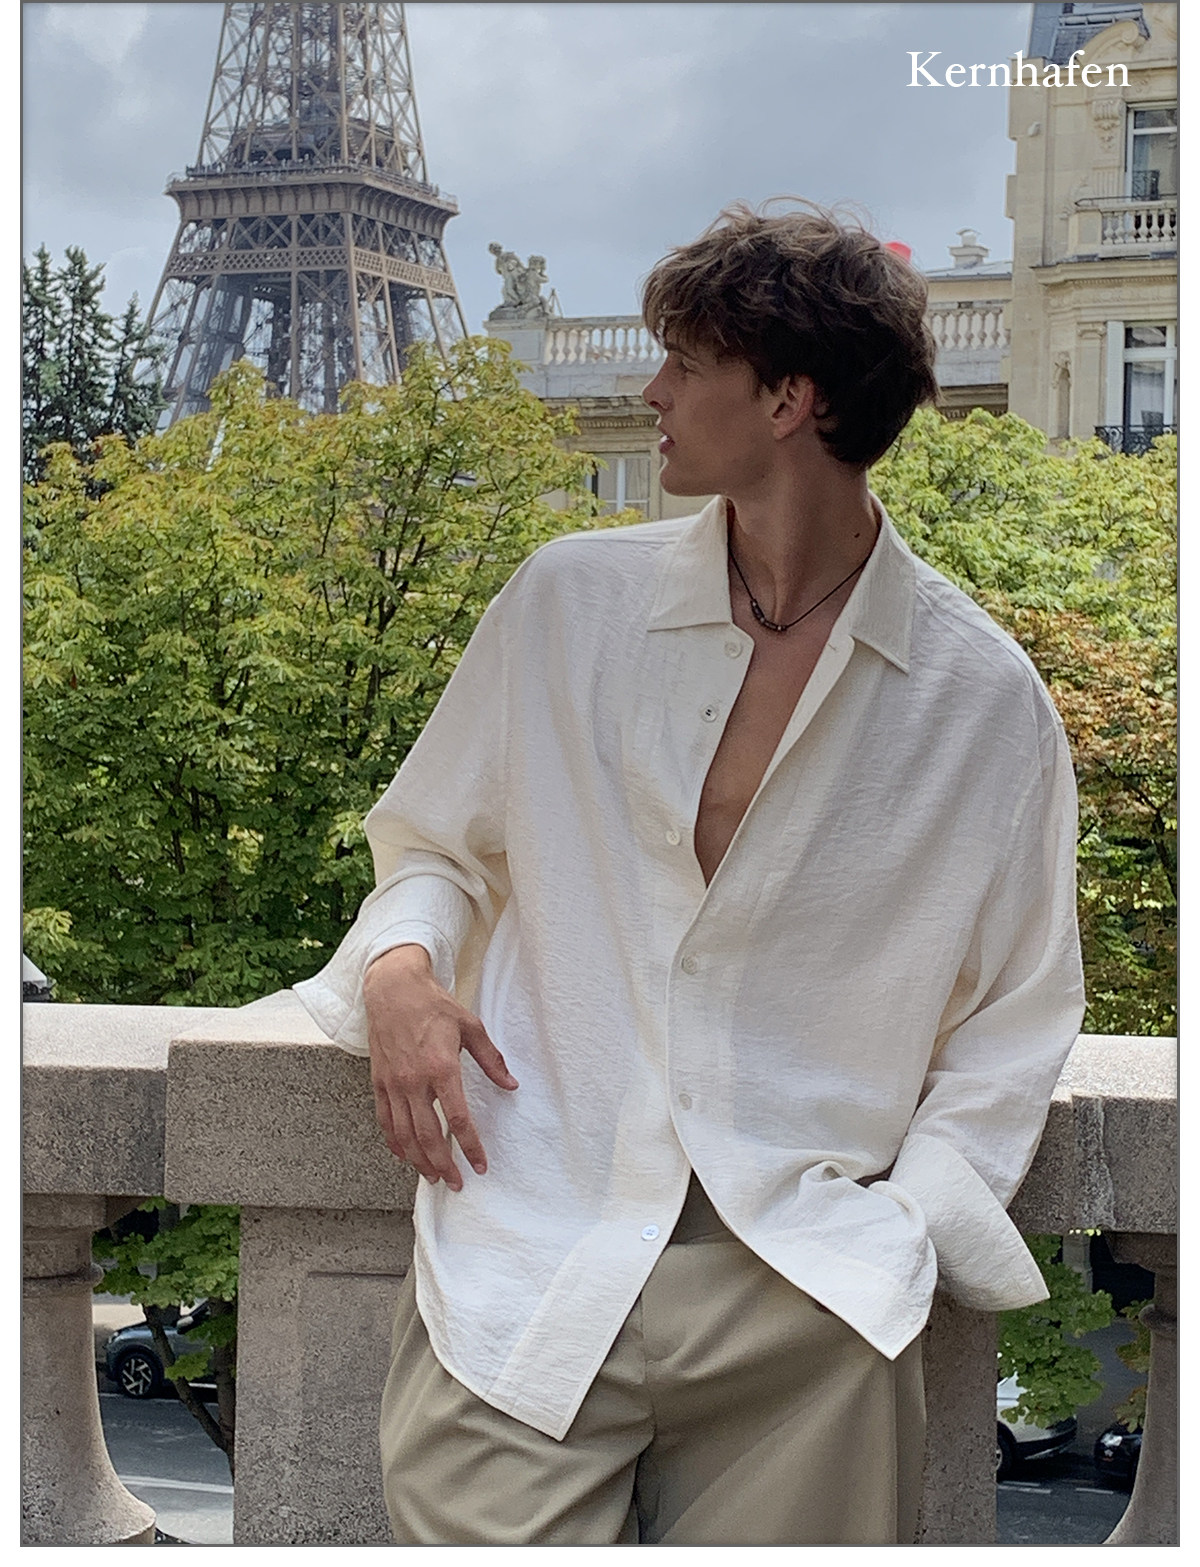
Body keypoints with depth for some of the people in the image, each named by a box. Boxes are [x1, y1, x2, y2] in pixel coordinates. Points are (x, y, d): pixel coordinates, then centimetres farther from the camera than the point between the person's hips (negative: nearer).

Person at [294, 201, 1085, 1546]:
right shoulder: (569, 602, 5)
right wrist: (400, 967, -4)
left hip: (805, 1302, 0)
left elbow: (1017, 1015, 9)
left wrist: (914, 1220, -4)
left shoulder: (984, 700, 1)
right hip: (530, 1269, 1)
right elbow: (437, 843, 18)